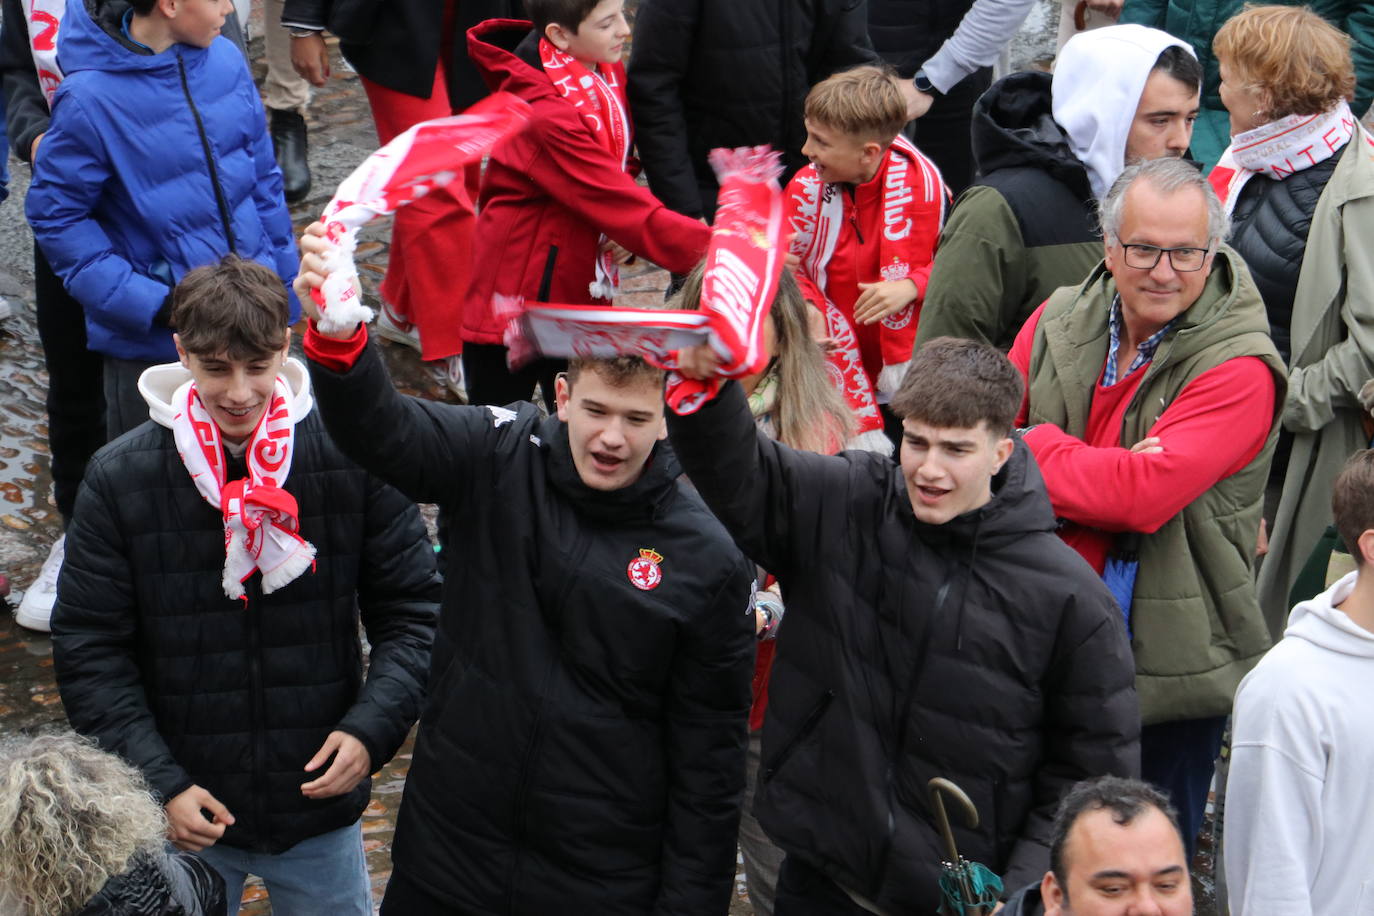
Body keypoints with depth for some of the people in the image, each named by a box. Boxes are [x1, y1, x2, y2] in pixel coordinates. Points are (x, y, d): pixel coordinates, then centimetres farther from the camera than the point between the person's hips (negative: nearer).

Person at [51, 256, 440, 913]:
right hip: (183, 818, 0)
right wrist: (159, 784, -14)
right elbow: (88, 649, -6)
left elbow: (411, 613, -2)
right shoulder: (118, 479, -9)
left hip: (320, 809, 0)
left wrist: (372, 728, -17)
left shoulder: (354, 458, -10)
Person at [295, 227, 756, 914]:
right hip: (445, 859, 2)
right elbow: (380, 430, -23)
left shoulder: (708, 559, -8)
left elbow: (710, 752, -3)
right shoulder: (498, 460, -5)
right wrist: (336, 337, -44)